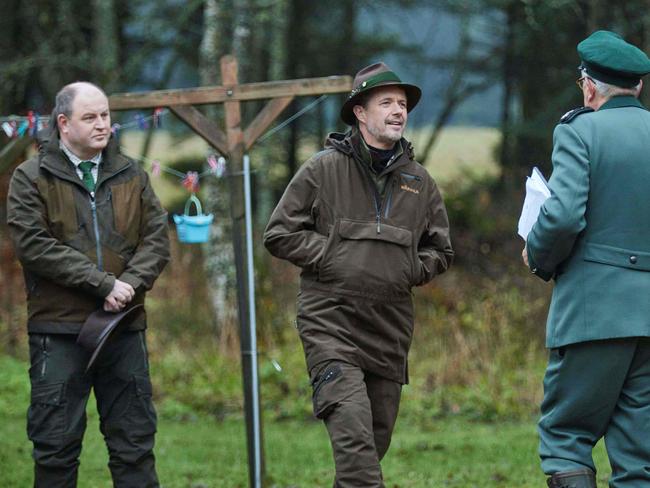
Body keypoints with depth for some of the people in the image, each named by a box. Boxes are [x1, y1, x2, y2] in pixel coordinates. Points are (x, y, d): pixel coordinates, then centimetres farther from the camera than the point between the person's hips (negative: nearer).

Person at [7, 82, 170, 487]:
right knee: (56, 446, 1)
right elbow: (34, 245, -12)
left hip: (125, 329, 4)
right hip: (59, 331, -3)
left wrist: (130, 284, -14)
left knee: (135, 445, 7)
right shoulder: (31, 178, 0)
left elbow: (157, 238, 6)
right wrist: (103, 283, -18)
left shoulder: (132, 176, 13)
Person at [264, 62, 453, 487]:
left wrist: (410, 269, 2)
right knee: (353, 434, -19)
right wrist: (331, 256, -8)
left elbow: (440, 250, 21)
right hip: (331, 323, -5)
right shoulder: (324, 169, 0)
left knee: (376, 442, 9)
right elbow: (280, 233, 1)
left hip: (391, 330, 5)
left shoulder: (419, 182, 12)